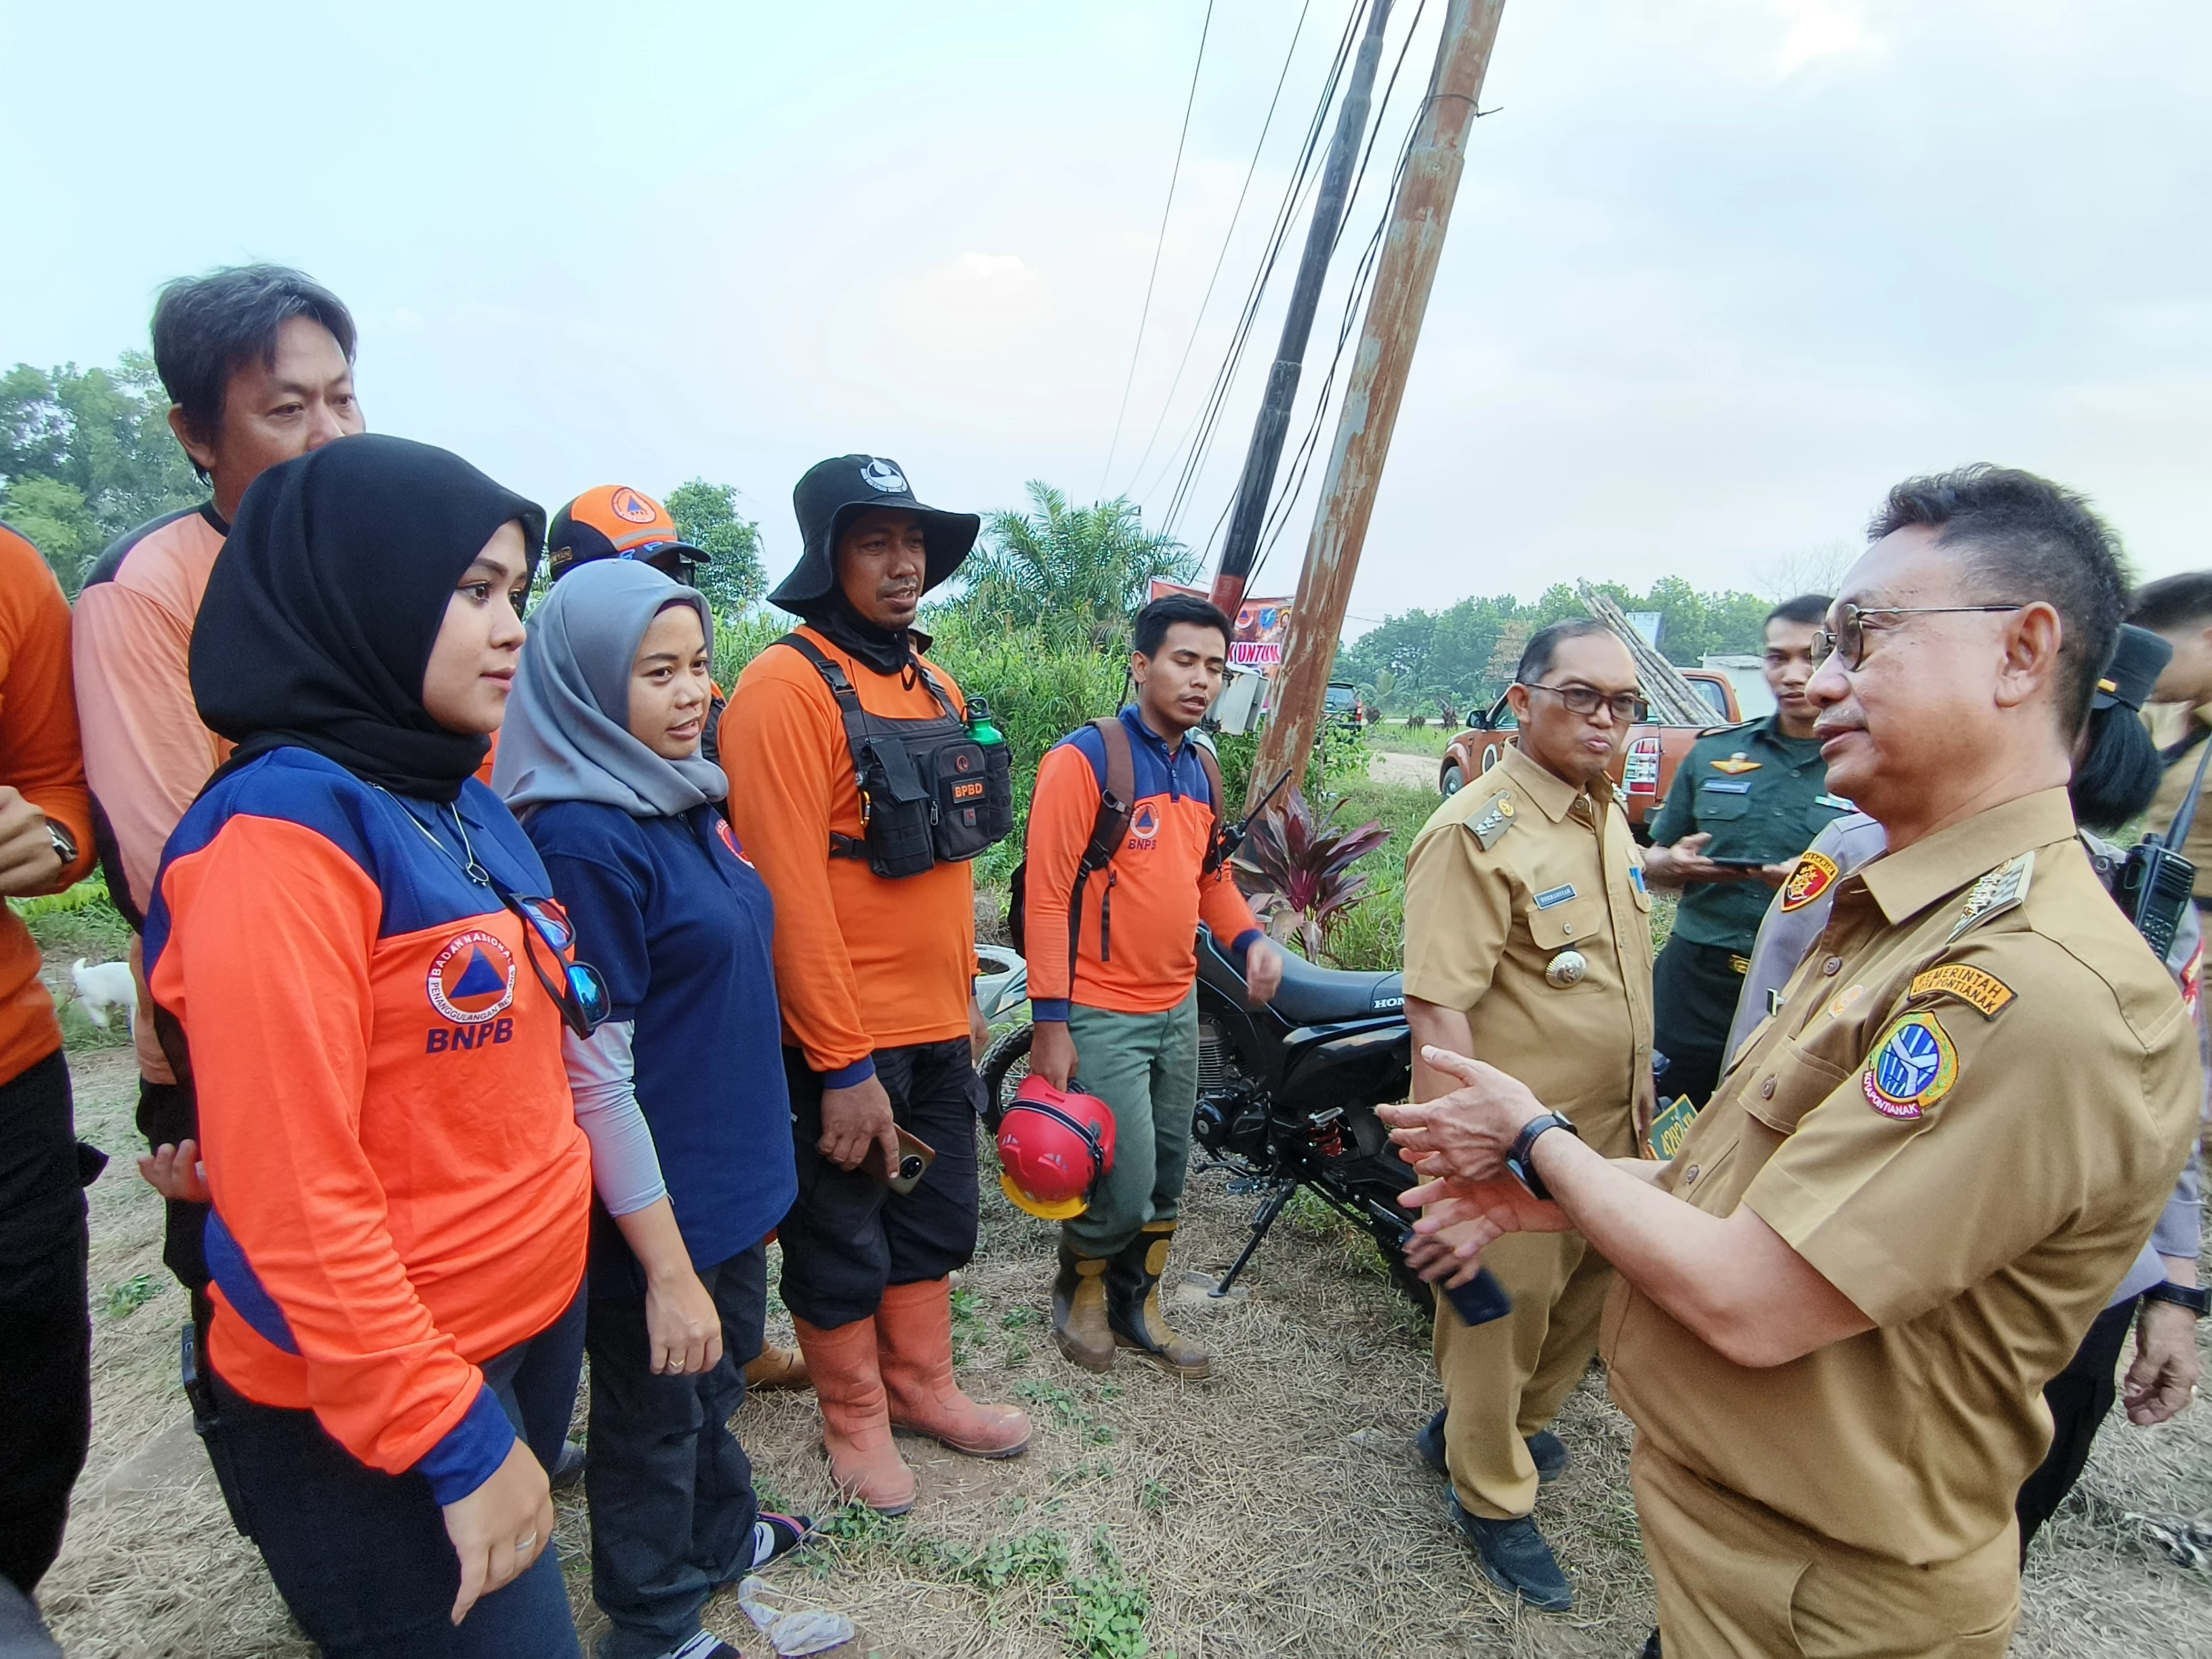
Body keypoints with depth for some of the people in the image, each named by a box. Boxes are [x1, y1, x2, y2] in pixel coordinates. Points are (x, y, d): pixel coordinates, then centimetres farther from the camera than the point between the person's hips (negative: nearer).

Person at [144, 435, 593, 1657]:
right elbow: (293, 1194, -23)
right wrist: (456, 1437, -18)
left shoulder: (464, 803, 5)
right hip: (371, 1415, -7)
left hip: (533, 1324, 8)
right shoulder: (283, 828, -20)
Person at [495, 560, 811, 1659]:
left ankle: (723, 1534, 53)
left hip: (733, 1173, 8)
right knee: (655, 1419, 16)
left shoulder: (689, 801, 2)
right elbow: (594, 1075, -23)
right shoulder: (581, 838, -23)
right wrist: (667, 1269, -20)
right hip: (653, 1204, -8)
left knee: (719, 1379, 28)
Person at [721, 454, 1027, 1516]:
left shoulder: (934, 685, 10)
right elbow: (790, 887, -21)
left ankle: (921, 1385, 42)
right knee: (841, 1239, 12)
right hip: (842, 1038, -7)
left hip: (939, 1028, 8)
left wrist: (964, 997, 16)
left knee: (936, 1218, 21)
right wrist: (842, 1064, -20)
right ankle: (855, 1417, 35)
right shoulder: (785, 686, -16)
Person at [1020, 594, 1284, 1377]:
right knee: (1124, 1187, -2)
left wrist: (1249, 937, 0)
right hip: (1103, 1015, -7)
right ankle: (1079, 1289, 28)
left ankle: (1137, 1306, 38)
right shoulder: (1085, 757, -14)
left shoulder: (1204, 770, 9)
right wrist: (1050, 1021, -18)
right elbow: (1047, 892, -16)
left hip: (1180, 1006, 7)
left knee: (1167, 1180, 16)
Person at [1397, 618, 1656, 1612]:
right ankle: (1492, 1495, 34)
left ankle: (1514, 1423, 49)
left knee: (1586, 1303, 23)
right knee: (1501, 1316, 10)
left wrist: (1640, 1099, 21)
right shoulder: (1477, 831, -21)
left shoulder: (1608, 816, 7)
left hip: (1611, 1136, 9)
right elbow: (1437, 1009, -26)